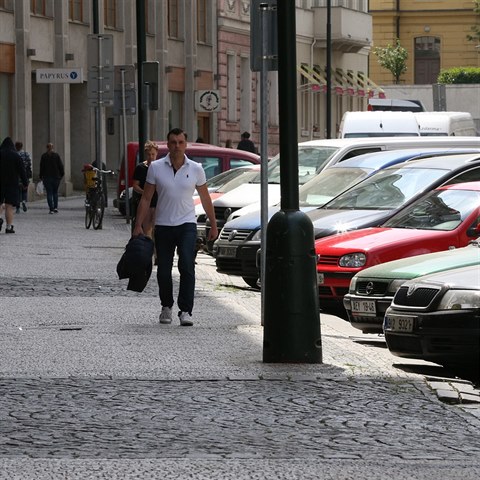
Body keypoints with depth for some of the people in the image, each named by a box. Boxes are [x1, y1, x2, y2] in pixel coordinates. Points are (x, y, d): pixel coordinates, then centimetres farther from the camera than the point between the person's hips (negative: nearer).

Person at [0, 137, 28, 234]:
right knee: (10, 206, -1)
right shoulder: (16, 156, -2)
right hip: (12, 184, 0)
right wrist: (25, 183, 6)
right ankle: (9, 226, -4)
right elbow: (21, 170, -1)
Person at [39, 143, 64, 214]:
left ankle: (51, 209, -6)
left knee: (49, 193, 1)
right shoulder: (56, 155, -1)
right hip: (56, 176, 1)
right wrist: (62, 174, 10)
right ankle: (55, 207, 3)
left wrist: (41, 176, 7)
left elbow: (41, 167, 1)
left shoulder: (43, 156, -2)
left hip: (47, 177, -1)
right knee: (55, 192, 14)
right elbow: (60, 165, 0)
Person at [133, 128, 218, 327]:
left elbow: (205, 199, 11)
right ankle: (166, 307, 28)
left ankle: (185, 311, -14)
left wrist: (213, 225, 13)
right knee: (163, 271, 7)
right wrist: (138, 225, -3)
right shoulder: (156, 168, -1)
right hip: (163, 226, 1)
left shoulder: (196, 169, 1)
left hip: (187, 224, -1)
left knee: (187, 267, -15)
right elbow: (146, 198, 3)